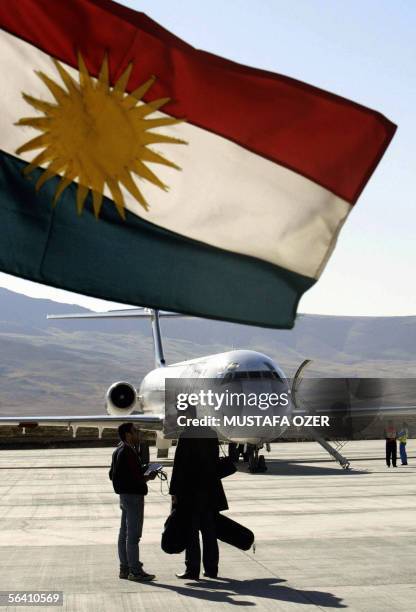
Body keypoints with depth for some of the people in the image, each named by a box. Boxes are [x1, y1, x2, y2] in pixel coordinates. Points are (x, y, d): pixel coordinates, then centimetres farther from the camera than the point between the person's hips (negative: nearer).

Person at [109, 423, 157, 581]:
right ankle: (135, 571, -5)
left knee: (124, 533, 13)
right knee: (133, 534, -7)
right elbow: (135, 477, -23)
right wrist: (148, 477, -5)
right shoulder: (128, 452, -18)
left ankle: (125, 568, 20)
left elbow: (112, 474, 19)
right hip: (133, 495, -10)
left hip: (124, 495, 10)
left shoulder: (118, 451, 13)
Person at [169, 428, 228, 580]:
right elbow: (215, 463, 10)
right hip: (210, 491, 6)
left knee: (191, 532, 2)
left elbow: (179, 466, -14)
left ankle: (192, 570, 4)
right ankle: (211, 569, 17)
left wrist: (174, 491, -7)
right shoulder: (212, 434, 3)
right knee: (209, 532, 12)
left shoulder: (186, 436, -15)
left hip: (190, 493, -6)